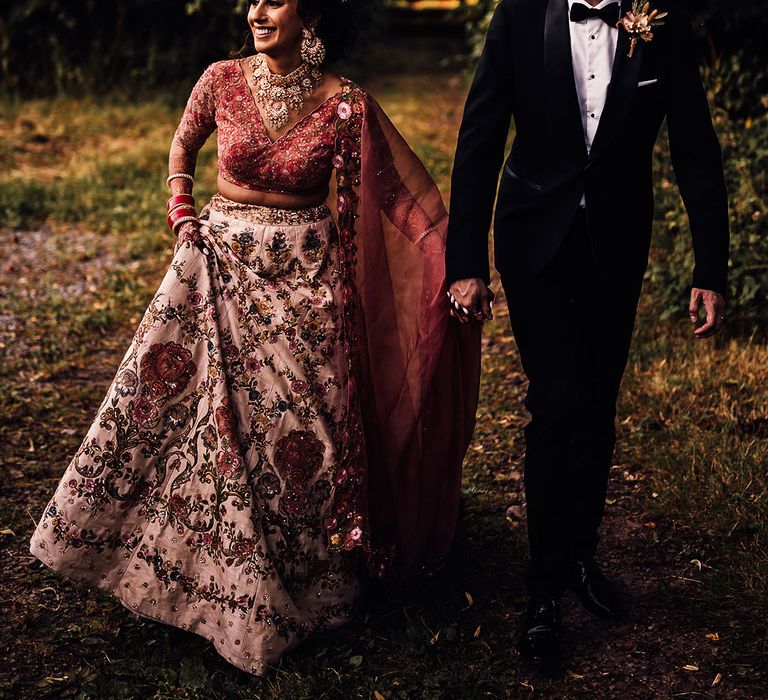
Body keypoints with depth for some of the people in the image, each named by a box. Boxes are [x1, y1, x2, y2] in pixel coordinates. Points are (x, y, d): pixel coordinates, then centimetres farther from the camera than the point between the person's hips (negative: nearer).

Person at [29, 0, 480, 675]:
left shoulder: (345, 105, -10)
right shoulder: (223, 80, -3)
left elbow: (410, 190, -7)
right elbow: (183, 147, 16)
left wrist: (459, 268, -12)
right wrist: (182, 216, 3)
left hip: (305, 274, -2)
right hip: (221, 259, 2)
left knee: (297, 415, 3)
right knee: (190, 401, 5)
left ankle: (304, 577, 24)